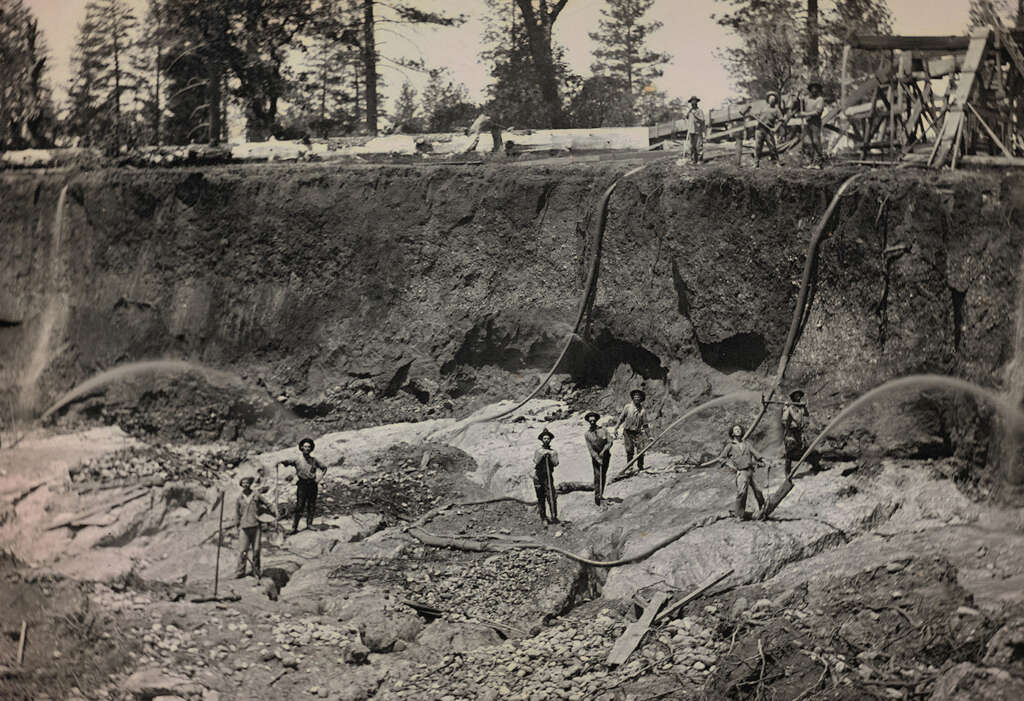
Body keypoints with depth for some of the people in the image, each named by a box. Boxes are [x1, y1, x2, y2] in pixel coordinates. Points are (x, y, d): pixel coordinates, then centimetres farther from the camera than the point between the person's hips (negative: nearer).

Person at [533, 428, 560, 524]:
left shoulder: (553, 452, 9)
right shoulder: (537, 451, 8)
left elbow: (556, 463, -4)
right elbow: (535, 462, -7)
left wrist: (550, 455, -14)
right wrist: (542, 455, -16)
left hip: (548, 476, -1)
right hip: (538, 477, 1)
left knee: (551, 496, -13)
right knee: (541, 498, 3)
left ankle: (554, 517, -11)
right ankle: (543, 517, 11)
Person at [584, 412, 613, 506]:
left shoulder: (604, 430, -2)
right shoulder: (587, 434, -4)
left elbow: (610, 442, -4)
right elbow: (590, 448, -7)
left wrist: (603, 451, -18)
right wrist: (598, 458, -15)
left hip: (605, 455, 2)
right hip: (595, 457, -2)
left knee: (603, 476, 8)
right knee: (597, 475, -12)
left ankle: (601, 494, 19)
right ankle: (597, 495, -14)